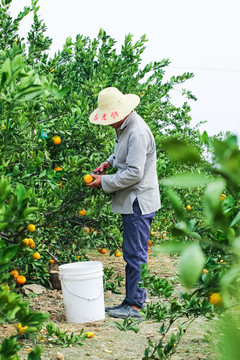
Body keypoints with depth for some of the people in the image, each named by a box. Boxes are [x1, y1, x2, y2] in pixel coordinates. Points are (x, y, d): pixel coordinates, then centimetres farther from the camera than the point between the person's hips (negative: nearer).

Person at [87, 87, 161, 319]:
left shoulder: (137, 133, -21)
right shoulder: (123, 127, 11)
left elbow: (134, 173, -23)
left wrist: (105, 182, -15)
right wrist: (109, 162, 11)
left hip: (139, 202, -10)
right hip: (131, 202, 10)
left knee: (135, 254, -5)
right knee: (132, 253, 14)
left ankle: (135, 305, 1)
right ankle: (131, 301, 21)